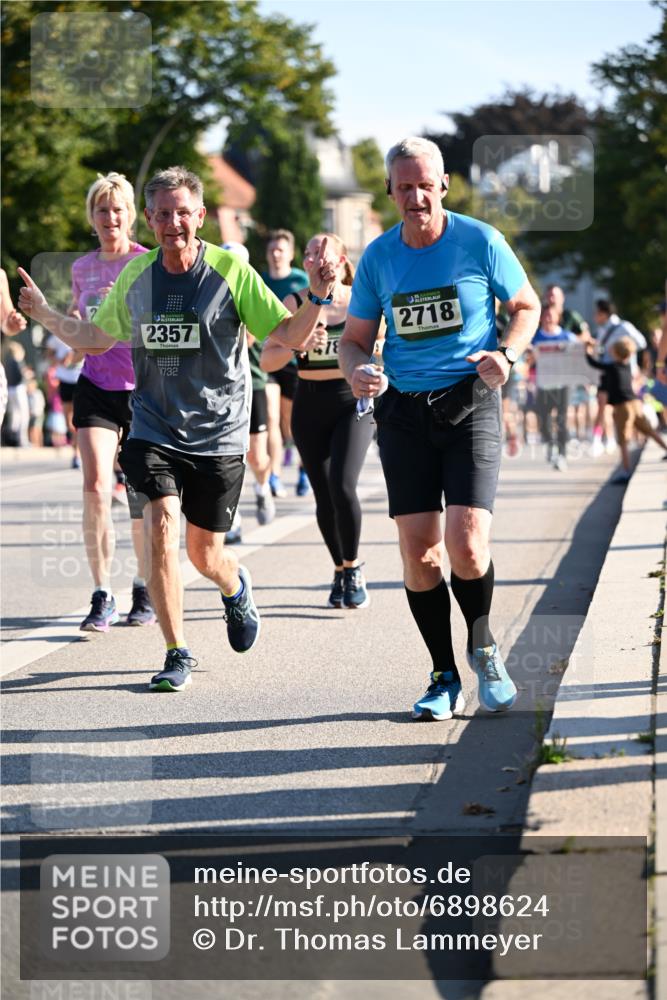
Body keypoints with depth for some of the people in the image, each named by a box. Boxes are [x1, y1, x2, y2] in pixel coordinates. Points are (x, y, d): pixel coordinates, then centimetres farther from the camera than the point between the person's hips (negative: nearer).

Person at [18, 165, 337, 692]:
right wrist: (47, 316, 4)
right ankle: (178, 653, -6)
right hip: (154, 430, 2)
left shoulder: (231, 271, -7)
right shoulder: (135, 275, 2)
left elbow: (288, 335, -7)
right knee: (161, 525, -19)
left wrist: (317, 298, -23)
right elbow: (97, 338, 17)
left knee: (205, 552, 6)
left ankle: (236, 588, 46)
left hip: (218, 435, -2)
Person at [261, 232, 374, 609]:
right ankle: (340, 571, 23)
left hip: (352, 402, -2)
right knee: (324, 495, 3)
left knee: (343, 486, -18)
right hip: (310, 406, 2)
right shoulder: (295, 304, 1)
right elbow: (267, 359, -4)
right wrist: (299, 345, -20)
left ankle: (353, 568, 1)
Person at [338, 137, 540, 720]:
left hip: (470, 403, -3)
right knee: (418, 551, -2)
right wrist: (356, 372, -11)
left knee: (466, 545, -15)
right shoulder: (378, 257, 5)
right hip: (404, 409, 3)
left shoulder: (479, 241, -3)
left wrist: (507, 354, -11)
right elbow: (355, 340, 13)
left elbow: (527, 306, 9)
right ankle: (445, 678, 14)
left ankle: (483, 646, 14)